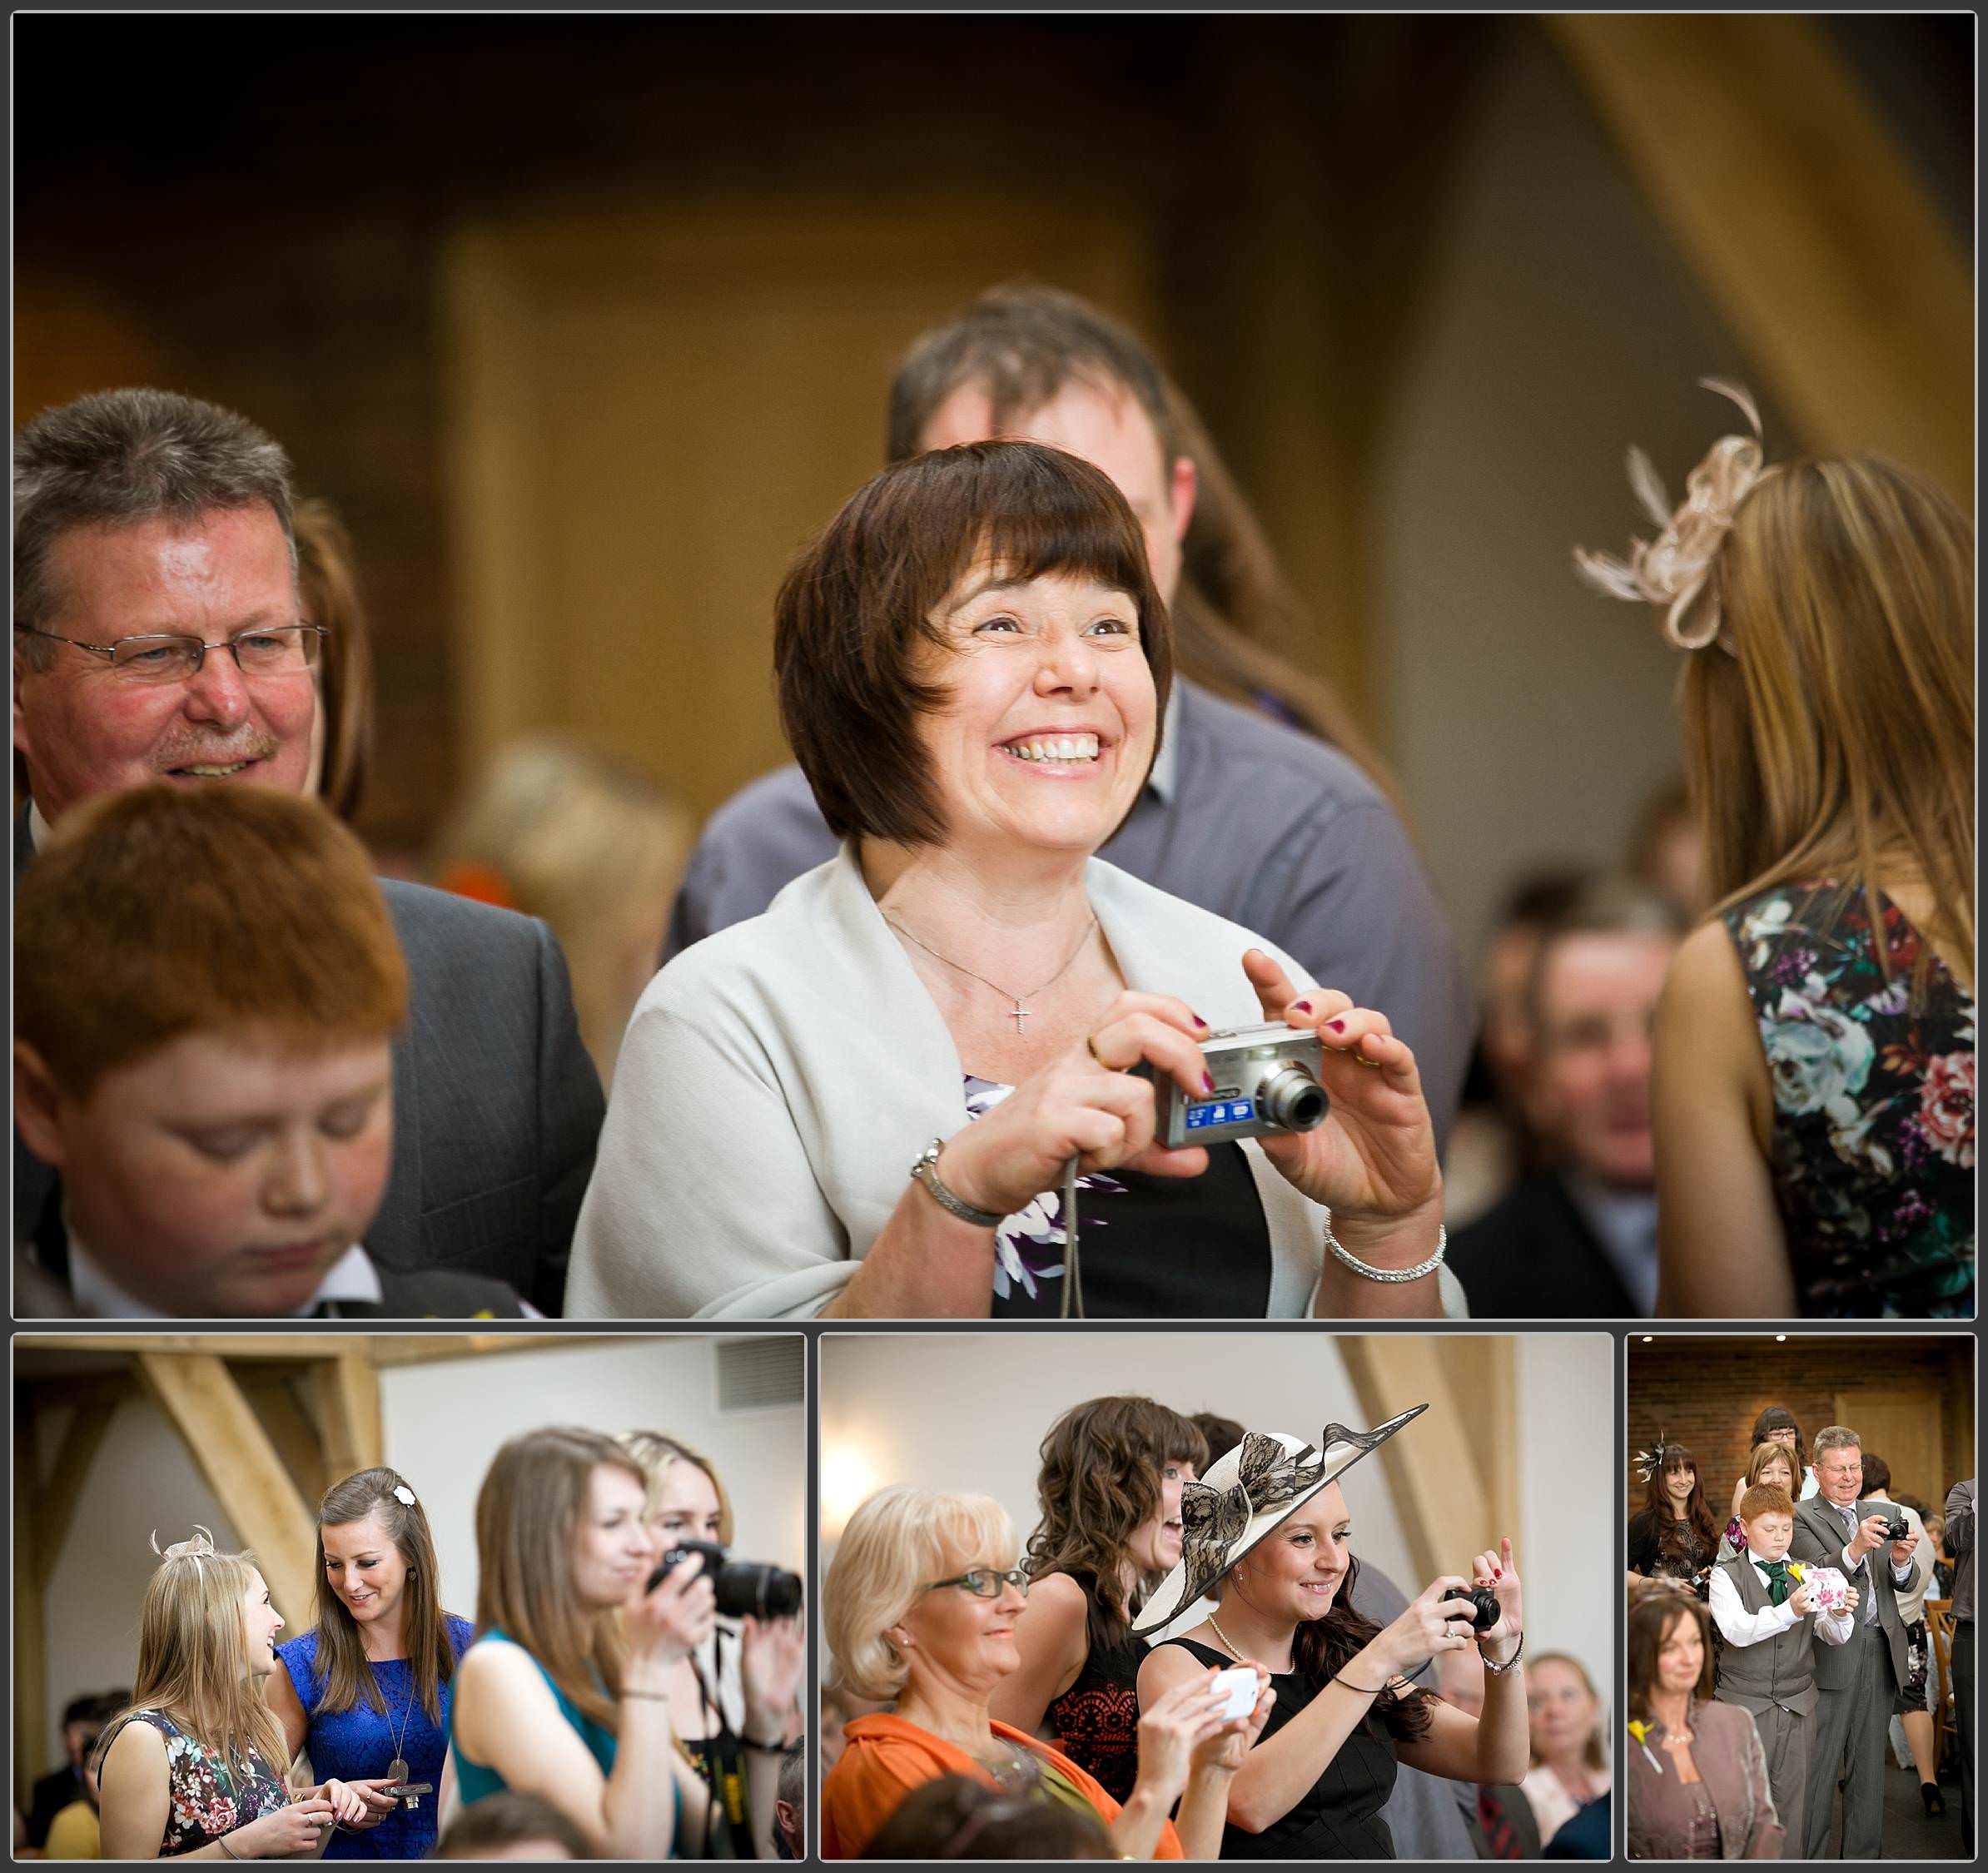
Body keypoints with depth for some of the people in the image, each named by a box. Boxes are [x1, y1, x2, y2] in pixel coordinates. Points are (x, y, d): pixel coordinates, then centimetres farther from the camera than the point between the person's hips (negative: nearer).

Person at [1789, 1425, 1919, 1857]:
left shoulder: (1881, 1516, 15)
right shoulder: (1802, 1517, -3)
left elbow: (1901, 1584, 5)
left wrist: (1901, 1561, -18)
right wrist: (1855, 1548, -35)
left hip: (1880, 1654, 6)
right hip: (1831, 1655, -6)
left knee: (1869, 1768, 12)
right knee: (1819, 1768, -3)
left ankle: (1863, 1857, 19)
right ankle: (1807, 1858, 2)